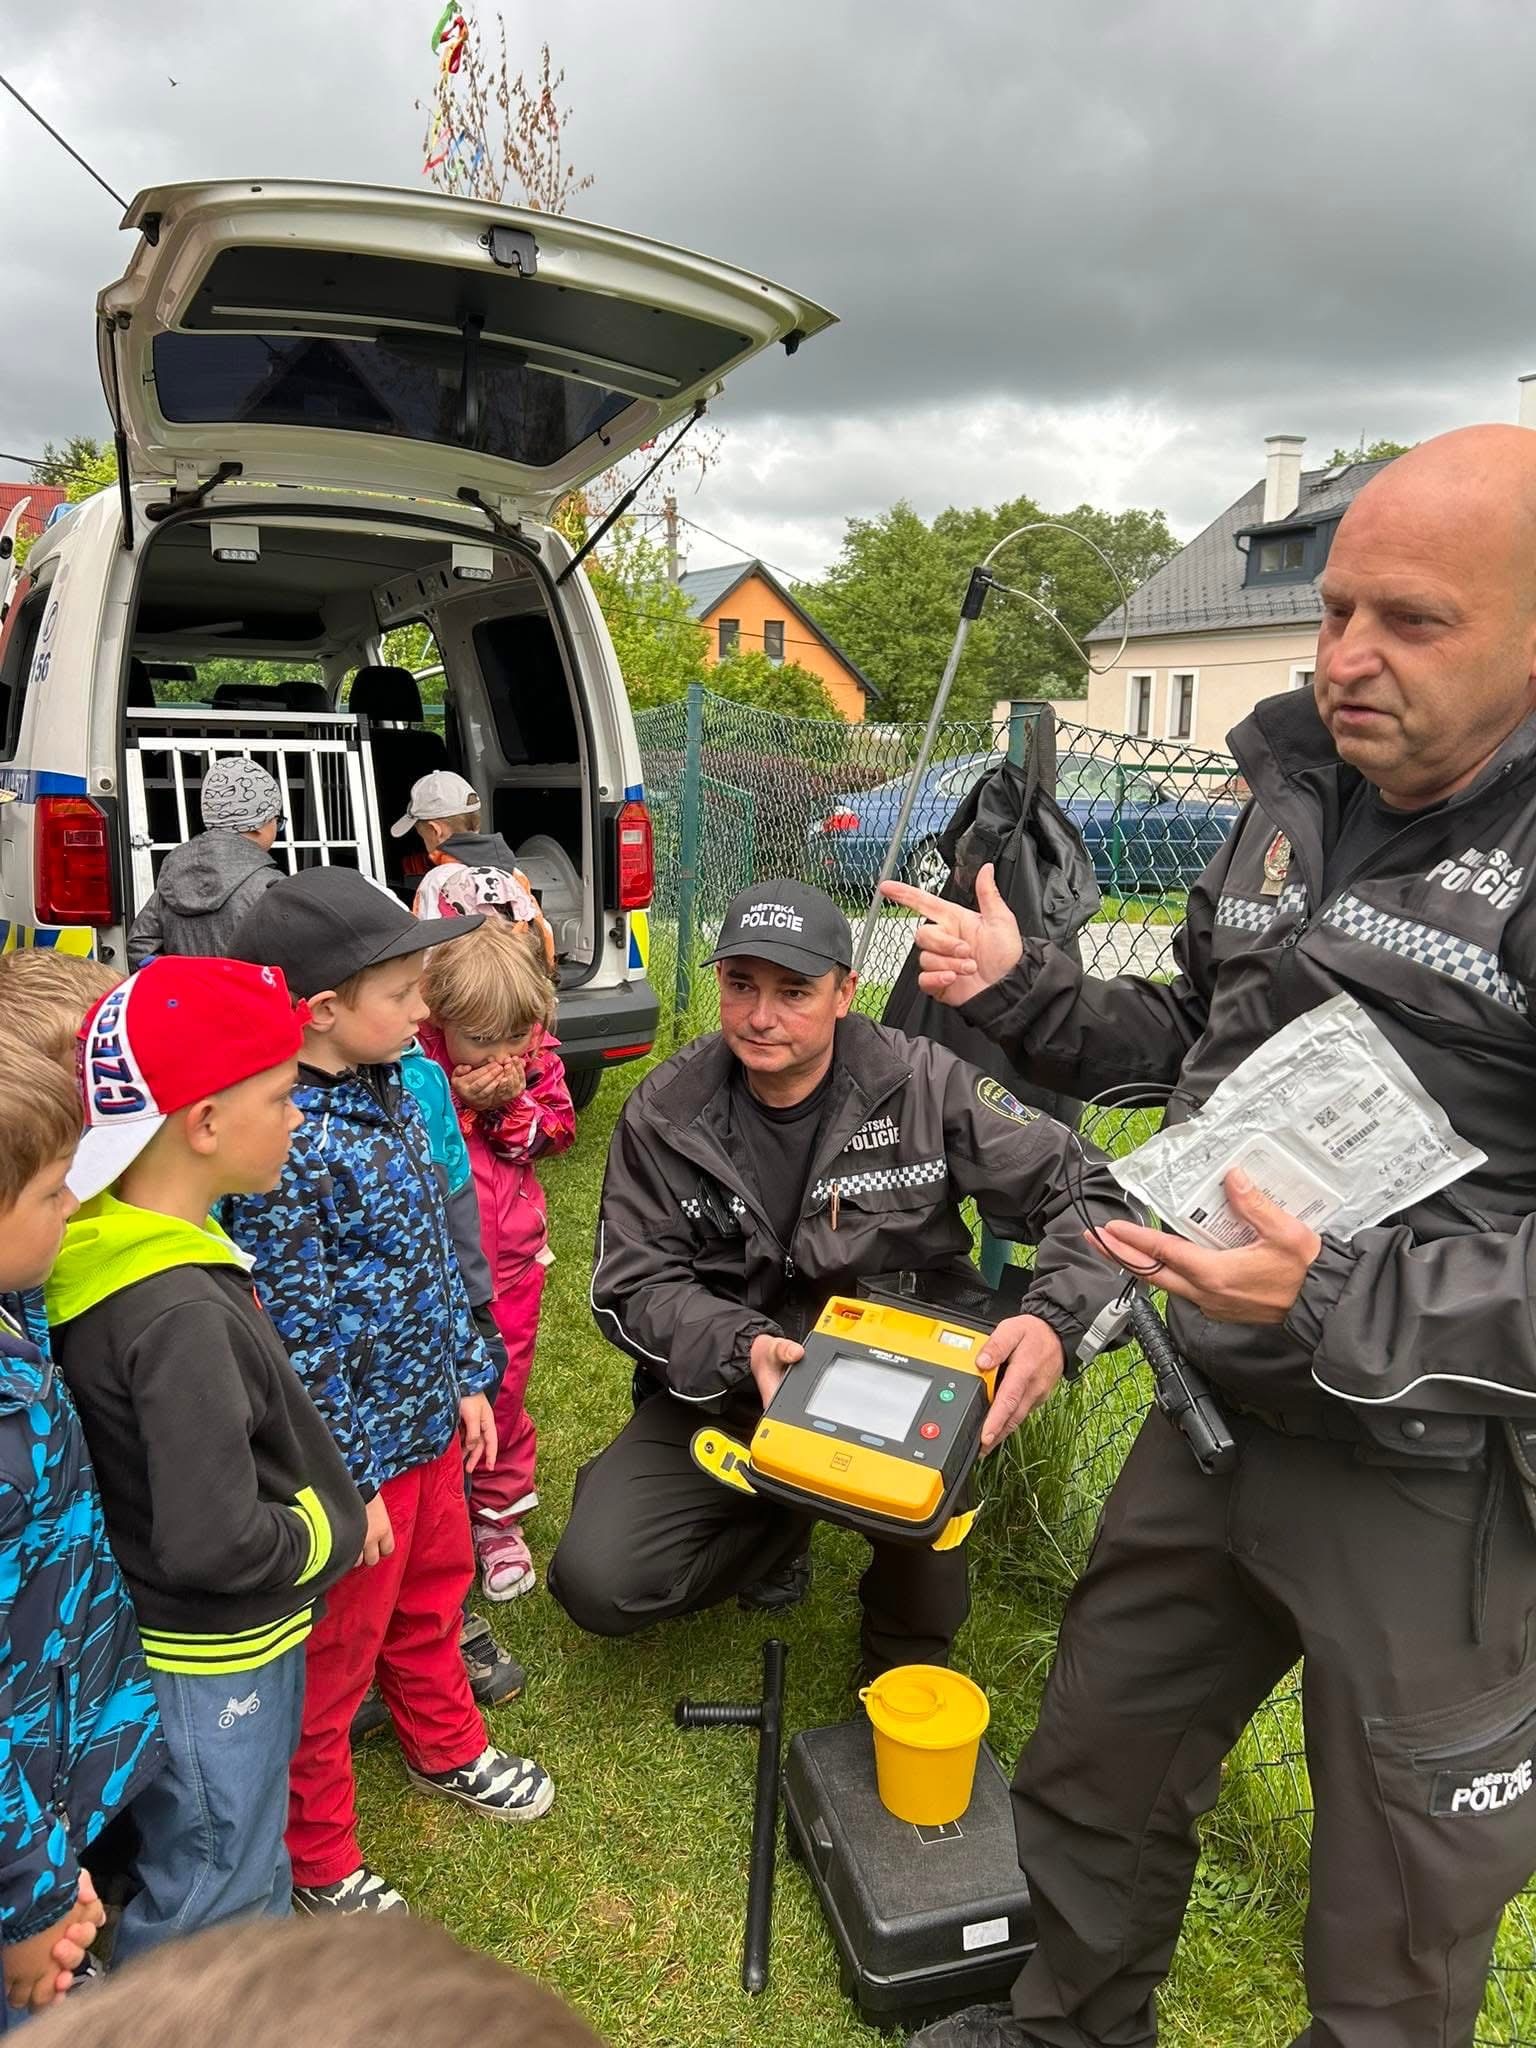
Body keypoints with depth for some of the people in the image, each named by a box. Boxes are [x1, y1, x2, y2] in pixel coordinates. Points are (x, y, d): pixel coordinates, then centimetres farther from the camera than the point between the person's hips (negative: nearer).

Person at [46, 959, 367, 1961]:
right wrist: (328, 1535, -15)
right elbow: (213, 1541, -32)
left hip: (221, 1640, 9)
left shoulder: (120, 1250, -5)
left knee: (247, 1864, 29)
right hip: (212, 1667, -9)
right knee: (206, 1910, 15)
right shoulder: (178, 1312, -33)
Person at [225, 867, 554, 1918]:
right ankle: (317, 1856, 38)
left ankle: (447, 1748, 54)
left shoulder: (389, 1087, -1)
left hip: (427, 1420, 8)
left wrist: (467, 1376, 13)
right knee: (334, 1662, 14)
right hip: (352, 1452, -8)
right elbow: (295, 1338, -24)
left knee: (432, 1597, 29)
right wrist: (343, 1487, -17)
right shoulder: (284, 1148, -29)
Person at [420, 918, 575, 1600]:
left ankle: (498, 1514, 33)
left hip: (509, 1243, 3)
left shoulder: (536, 1053, -5)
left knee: (503, 1381, 14)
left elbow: (557, 1130, -2)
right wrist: (461, 1101, -23)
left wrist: (512, 1103, -19)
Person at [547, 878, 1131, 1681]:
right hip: (722, 1388, 2)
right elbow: (632, 1283, -7)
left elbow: (1089, 1191, -13)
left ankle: (911, 1650, -5)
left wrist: (1056, 1319, -33)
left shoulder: (922, 1084, -13)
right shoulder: (665, 1111, -8)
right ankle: (776, 1522, 16)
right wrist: (742, 1347, -28)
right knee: (596, 1583, -16)